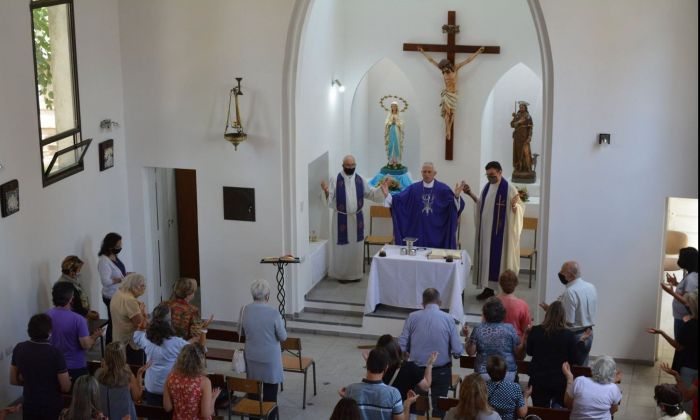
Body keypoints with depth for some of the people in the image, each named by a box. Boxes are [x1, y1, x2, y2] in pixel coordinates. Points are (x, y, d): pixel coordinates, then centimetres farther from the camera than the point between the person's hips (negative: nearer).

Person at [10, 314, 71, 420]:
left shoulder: (19, 349, -9)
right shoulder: (55, 353, -23)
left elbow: (13, 380, 3)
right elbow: (66, 387, -17)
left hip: (29, 405, 4)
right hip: (52, 406, -4)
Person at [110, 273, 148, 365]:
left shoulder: (117, 295, 8)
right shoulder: (130, 300, -24)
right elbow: (141, 324, -22)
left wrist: (138, 307, 0)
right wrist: (142, 310, -8)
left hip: (119, 340, 10)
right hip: (131, 344, -10)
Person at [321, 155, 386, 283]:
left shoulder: (360, 180, 3)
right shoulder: (335, 180, -8)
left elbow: (370, 194, 9)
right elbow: (329, 200, -11)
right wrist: (326, 191, -31)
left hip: (357, 218, 3)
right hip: (342, 218, -3)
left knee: (356, 246, 9)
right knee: (342, 247, 3)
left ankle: (355, 273, 20)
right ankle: (342, 274, 15)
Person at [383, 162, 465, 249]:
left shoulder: (443, 189, -1)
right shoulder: (413, 188, 4)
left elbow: (455, 206, -12)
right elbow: (397, 200, -2)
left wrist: (456, 196, -32)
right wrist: (387, 194, -18)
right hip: (418, 231, 1)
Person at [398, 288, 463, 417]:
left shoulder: (412, 317, -7)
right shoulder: (448, 319, -9)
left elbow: (402, 347, -8)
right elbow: (458, 351, -12)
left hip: (417, 370, 1)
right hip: (442, 371, -1)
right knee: (439, 407, 14)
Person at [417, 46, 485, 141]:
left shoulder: (455, 68, -6)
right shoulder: (443, 70, -4)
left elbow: (468, 60, -7)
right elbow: (431, 60, 2)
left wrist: (478, 52, -9)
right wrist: (423, 52, 5)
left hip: (453, 94, 0)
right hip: (446, 93, 0)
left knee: (451, 113, 3)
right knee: (447, 112, -12)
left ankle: (448, 132, 11)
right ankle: (448, 131, -11)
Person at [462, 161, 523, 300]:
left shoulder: (509, 188, -11)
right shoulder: (487, 187, 9)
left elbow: (519, 209, -11)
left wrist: (514, 205, -33)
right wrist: (471, 194, 11)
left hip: (500, 232, -7)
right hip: (486, 230, 7)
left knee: (499, 259, -4)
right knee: (486, 257, 9)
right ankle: (488, 288, 17)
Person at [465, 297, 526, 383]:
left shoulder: (478, 329, -4)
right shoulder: (509, 329, -5)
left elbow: (470, 352, 2)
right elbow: (519, 355, -2)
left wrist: (467, 336, 14)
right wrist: (525, 337, 4)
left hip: (484, 374, 0)